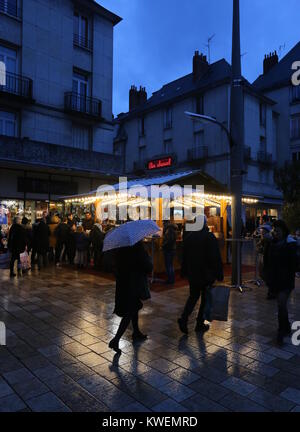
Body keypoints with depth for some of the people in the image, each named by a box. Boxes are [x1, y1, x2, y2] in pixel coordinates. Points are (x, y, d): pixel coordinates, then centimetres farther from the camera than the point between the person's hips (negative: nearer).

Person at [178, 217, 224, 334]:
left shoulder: (188, 236, 3)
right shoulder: (209, 237, -13)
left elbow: (184, 256, 10)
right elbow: (216, 258, -14)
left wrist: (184, 271, 19)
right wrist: (219, 275, -8)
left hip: (192, 274, 5)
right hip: (207, 274, -4)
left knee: (193, 296, 17)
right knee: (206, 297, 11)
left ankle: (184, 318, 1)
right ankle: (200, 324, 15)